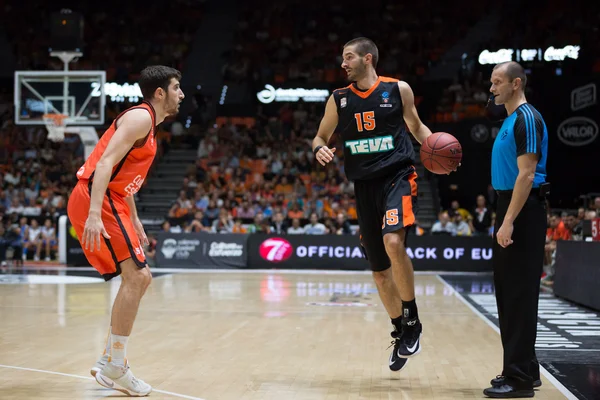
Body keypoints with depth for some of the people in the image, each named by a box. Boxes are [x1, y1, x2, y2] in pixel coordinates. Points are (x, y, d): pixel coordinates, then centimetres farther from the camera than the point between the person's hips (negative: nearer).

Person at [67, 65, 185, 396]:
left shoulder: (148, 122, 20)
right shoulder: (141, 117, -11)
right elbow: (105, 162, -22)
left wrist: (134, 221, 27)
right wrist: (94, 214, -31)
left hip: (110, 201, 10)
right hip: (94, 198, -10)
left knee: (139, 279, 10)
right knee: (135, 276, -13)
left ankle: (108, 363, 14)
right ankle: (115, 367, -7)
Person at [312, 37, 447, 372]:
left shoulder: (398, 89, 0)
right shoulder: (339, 100, 6)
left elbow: (416, 125, 14)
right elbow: (321, 137, 16)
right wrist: (319, 149, -8)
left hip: (398, 176, -4)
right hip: (365, 184, 4)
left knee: (393, 241, -30)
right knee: (379, 269, 8)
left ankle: (412, 321, -12)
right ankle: (401, 333, 27)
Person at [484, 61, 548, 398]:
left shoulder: (527, 119, -14)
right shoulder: (511, 119, 17)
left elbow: (527, 174, -21)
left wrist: (508, 221, -25)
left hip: (523, 212, -10)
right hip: (512, 209, 10)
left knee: (519, 293, -9)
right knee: (509, 292, 13)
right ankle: (524, 369, 20)